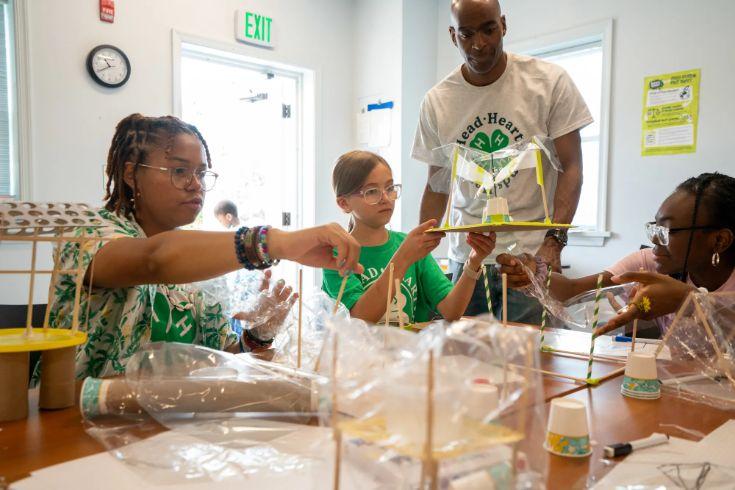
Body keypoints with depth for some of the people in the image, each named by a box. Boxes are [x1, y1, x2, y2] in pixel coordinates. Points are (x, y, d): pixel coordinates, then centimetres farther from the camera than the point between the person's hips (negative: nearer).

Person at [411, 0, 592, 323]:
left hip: (532, 255, -2)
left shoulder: (550, 82, -3)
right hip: (464, 258, 2)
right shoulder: (436, 102, 3)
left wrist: (554, 242, -18)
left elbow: (571, 167, -4)